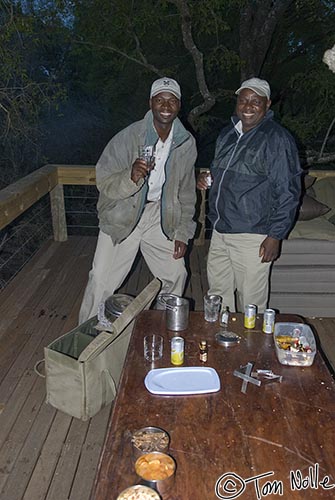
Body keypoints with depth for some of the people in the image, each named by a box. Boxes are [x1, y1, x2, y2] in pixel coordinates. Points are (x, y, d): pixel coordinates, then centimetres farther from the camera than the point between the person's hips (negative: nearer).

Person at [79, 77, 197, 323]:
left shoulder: (187, 143, -5)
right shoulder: (128, 137, -20)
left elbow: (186, 192, 4)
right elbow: (104, 182, -21)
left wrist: (183, 234, 2)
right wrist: (131, 177, -43)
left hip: (158, 215, 4)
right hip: (122, 216, -4)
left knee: (176, 274, 12)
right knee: (102, 281, -4)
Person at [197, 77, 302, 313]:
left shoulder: (277, 139, -10)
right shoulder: (228, 134, 13)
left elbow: (287, 192, -12)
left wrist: (275, 235, -15)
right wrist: (208, 178, 5)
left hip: (252, 236, -7)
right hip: (220, 232, 7)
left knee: (251, 304, 4)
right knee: (218, 295, 19)